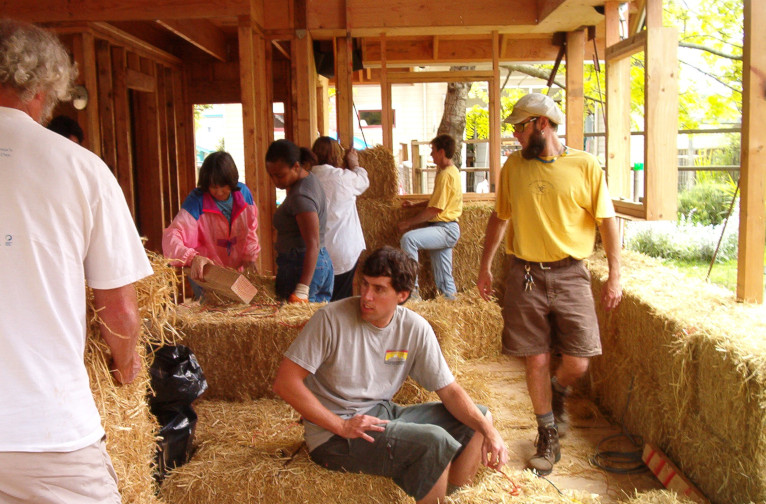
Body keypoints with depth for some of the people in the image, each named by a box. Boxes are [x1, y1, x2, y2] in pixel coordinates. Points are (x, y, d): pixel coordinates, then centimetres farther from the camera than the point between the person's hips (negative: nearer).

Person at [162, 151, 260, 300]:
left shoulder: (243, 193, -7)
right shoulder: (197, 200, -22)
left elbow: (251, 229, 9)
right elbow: (171, 237, -31)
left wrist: (249, 255, -1)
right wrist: (192, 258, -46)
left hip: (236, 271, 5)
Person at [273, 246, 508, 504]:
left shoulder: (415, 328, -4)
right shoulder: (331, 319, -16)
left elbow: (448, 390, 0)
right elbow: (285, 381, -17)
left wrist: (489, 430, -16)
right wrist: (341, 425, -21)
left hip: (384, 415, 6)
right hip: (335, 437, -6)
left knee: (479, 417, 2)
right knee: (435, 441, -25)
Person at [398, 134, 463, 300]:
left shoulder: (446, 175, -15)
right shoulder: (450, 171, 18)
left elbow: (433, 210, -18)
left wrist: (408, 222, -11)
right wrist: (415, 204, 20)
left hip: (446, 229, -11)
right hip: (444, 230, 11)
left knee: (408, 239, -30)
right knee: (444, 284, 12)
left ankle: (412, 290, -29)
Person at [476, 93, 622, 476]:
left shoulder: (584, 166, -3)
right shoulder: (513, 166, 6)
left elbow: (607, 221, 0)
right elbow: (499, 217, 16)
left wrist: (615, 276, -3)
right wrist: (485, 266, 15)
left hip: (569, 275, -1)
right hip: (524, 275, 2)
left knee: (577, 363, -2)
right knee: (536, 360, 4)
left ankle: (558, 392, 34)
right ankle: (548, 436, 22)